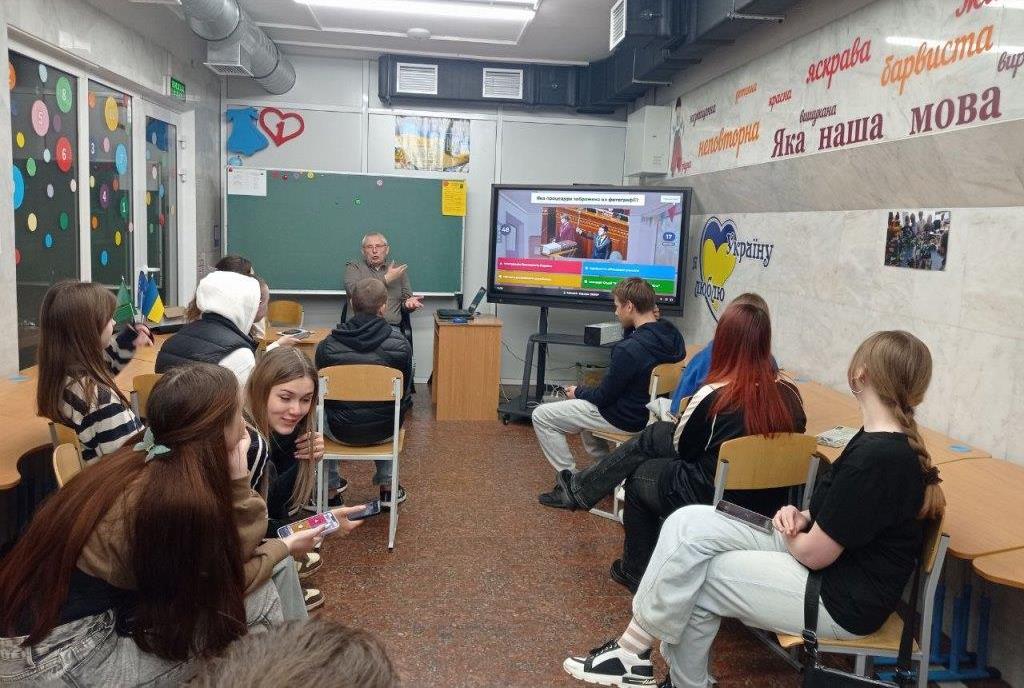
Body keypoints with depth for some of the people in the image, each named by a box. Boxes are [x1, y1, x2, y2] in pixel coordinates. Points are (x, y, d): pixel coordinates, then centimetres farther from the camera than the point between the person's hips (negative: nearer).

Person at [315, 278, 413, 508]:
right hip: (384, 431, 1)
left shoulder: (327, 345, -13)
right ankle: (387, 485, 38)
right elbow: (406, 393, -2)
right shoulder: (400, 344, -14)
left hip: (341, 430, 0)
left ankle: (328, 486, 36)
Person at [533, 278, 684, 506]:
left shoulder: (630, 349, -30)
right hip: (653, 409, 9)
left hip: (627, 419, -9)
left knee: (541, 416, 0)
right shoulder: (672, 334, -6)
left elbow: (604, 396, -19)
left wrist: (577, 392, 1)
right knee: (584, 402, 34)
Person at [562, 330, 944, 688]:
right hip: (828, 553, 9)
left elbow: (814, 553, -21)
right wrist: (803, 518, -3)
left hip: (842, 598, -9)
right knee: (688, 524, -7)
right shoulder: (885, 440, 4)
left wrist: (786, 532, 0)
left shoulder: (878, 458, -26)